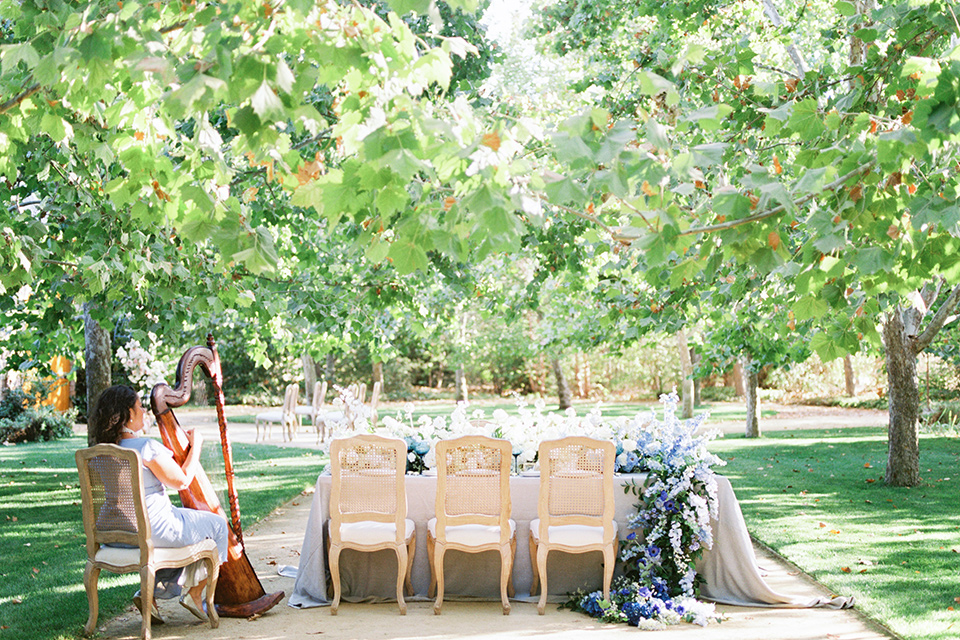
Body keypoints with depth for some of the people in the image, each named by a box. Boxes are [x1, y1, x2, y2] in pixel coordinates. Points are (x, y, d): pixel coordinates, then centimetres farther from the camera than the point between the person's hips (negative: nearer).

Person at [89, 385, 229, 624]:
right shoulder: (147, 447, -22)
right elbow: (182, 480, -13)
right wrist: (195, 446, -1)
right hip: (154, 528, -8)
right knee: (217, 524, 12)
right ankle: (195, 593, 16)